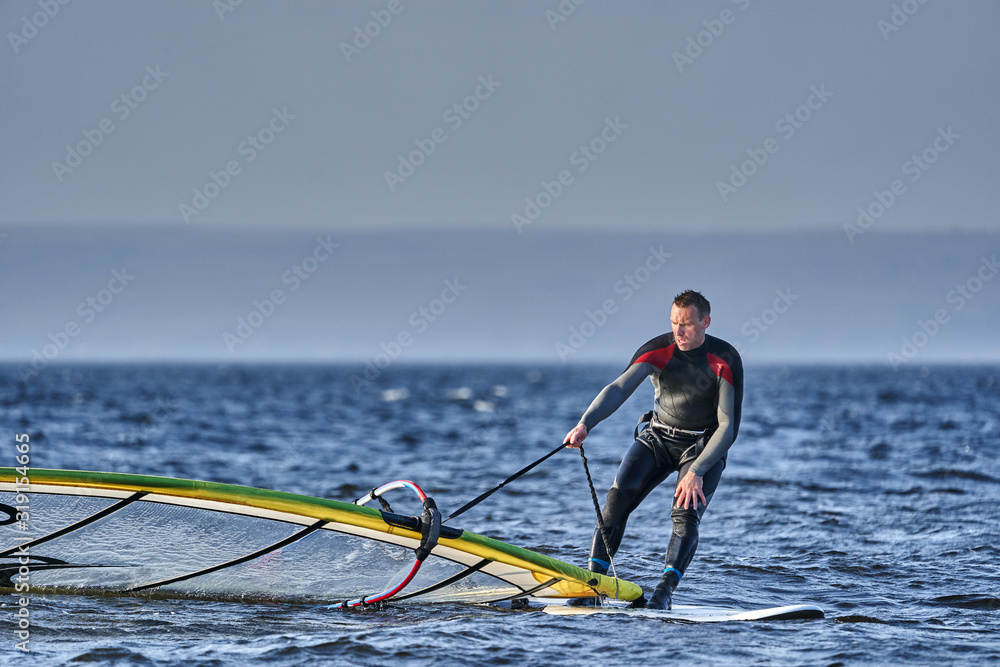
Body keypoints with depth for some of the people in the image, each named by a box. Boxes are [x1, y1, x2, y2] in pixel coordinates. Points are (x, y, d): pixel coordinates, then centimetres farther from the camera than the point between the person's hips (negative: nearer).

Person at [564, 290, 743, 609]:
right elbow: (619, 388, -23)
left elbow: (728, 426, -21)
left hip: (703, 448, -2)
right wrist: (585, 424, -41)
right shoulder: (658, 350, -12)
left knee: (686, 513, -26)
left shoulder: (726, 361, -19)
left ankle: (664, 592, -31)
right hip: (658, 438, 2)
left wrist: (696, 472, -31)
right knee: (619, 496, -19)